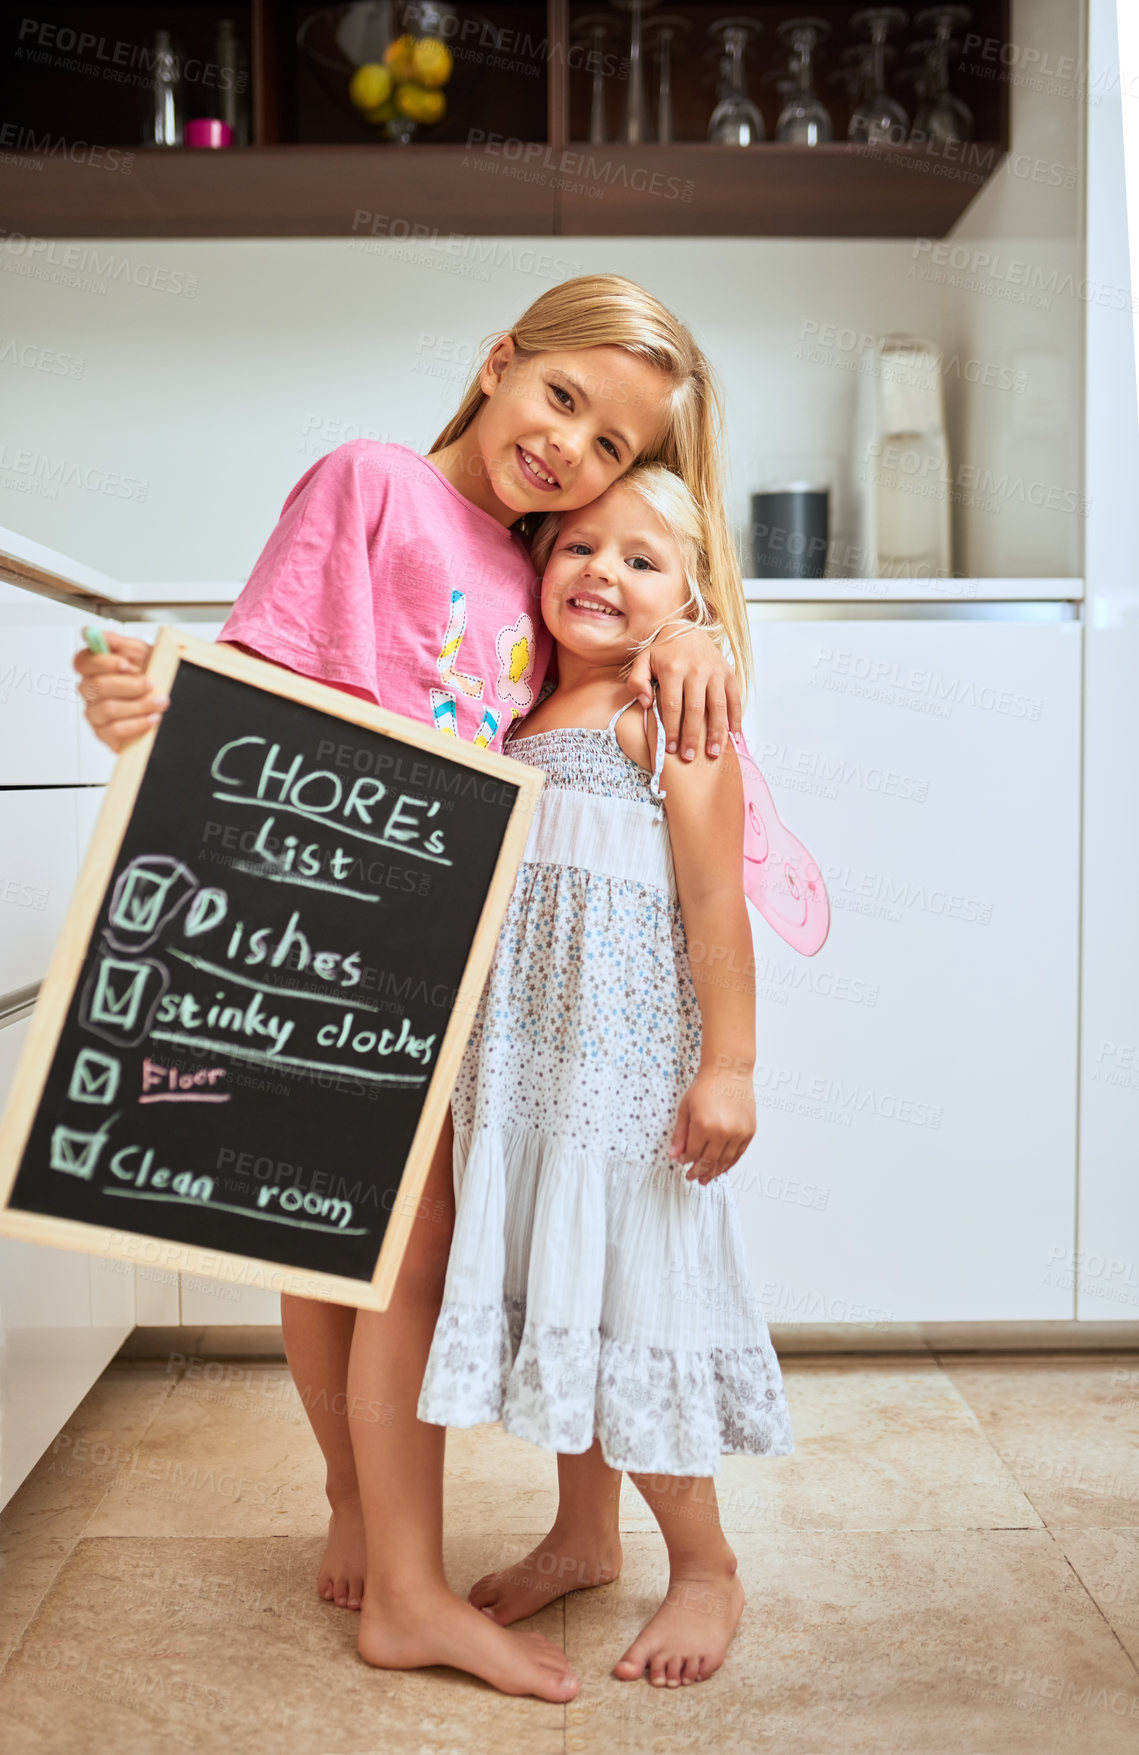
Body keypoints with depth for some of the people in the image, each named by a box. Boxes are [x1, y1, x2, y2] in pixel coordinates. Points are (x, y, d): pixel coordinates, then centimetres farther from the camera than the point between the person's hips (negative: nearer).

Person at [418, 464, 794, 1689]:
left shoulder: (670, 714, -7)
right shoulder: (521, 718, 15)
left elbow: (714, 900, -12)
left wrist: (728, 1067, -16)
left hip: (629, 1061, -7)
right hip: (519, 1062, 7)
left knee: (626, 1295, 1)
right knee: (554, 1294, 16)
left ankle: (706, 1570, 23)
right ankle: (582, 1536, 36)